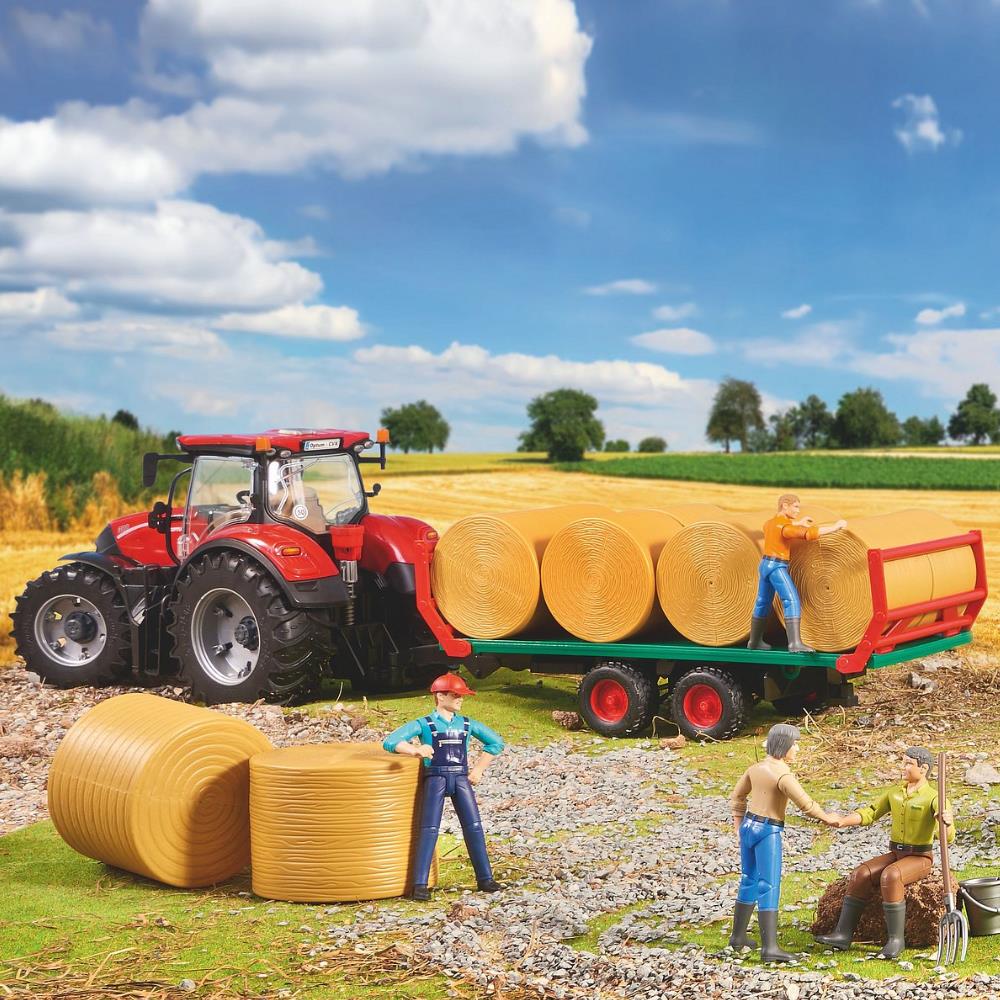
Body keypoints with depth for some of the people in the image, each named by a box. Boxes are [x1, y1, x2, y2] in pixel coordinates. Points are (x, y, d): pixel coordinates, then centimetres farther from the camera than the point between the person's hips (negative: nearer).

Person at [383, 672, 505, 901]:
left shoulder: (467, 724, 14)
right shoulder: (424, 724, 3)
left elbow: (496, 743, 23)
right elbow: (390, 742, -5)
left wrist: (479, 769, 12)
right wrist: (416, 751, -24)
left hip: (461, 779, 3)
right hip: (435, 778, -3)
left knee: (473, 827, 0)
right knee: (429, 829, -8)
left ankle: (485, 879, 8)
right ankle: (420, 885, -7)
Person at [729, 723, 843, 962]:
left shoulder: (756, 767, 6)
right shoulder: (783, 775, -18)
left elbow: (737, 797, 16)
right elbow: (806, 804, -18)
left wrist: (739, 827, 22)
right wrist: (827, 818, -1)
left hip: (748, 826, 8)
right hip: (768, 832, -8)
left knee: (749, 882, 20)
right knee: (769, 888, -9)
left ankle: (738, 935, 29)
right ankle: (769, 947, -14)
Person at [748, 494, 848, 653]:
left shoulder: (769, 523, 11)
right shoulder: (785, 528, -17)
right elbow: (811, 533, -28)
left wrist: (797, 522, 32)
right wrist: (835, 526, -21)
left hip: (765, 565, 10)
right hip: (777, 567, -10)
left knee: (763, 604, 22)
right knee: (792, 601, -20)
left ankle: (754, 641, 34)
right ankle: (795, 643, -34)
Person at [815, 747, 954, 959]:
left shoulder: (934, 798, -13)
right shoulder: (894, 792, 8)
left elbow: (947, 837, -24)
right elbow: (869, 813, 7)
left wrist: (948, 823, -49)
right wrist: (840, 821, -10)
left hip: (920, 859, -6)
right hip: (895, 855, 6)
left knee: (890, 877, -35)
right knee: (860, 875, -19)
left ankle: (896, 939, -27)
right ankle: (843, 935, -22)